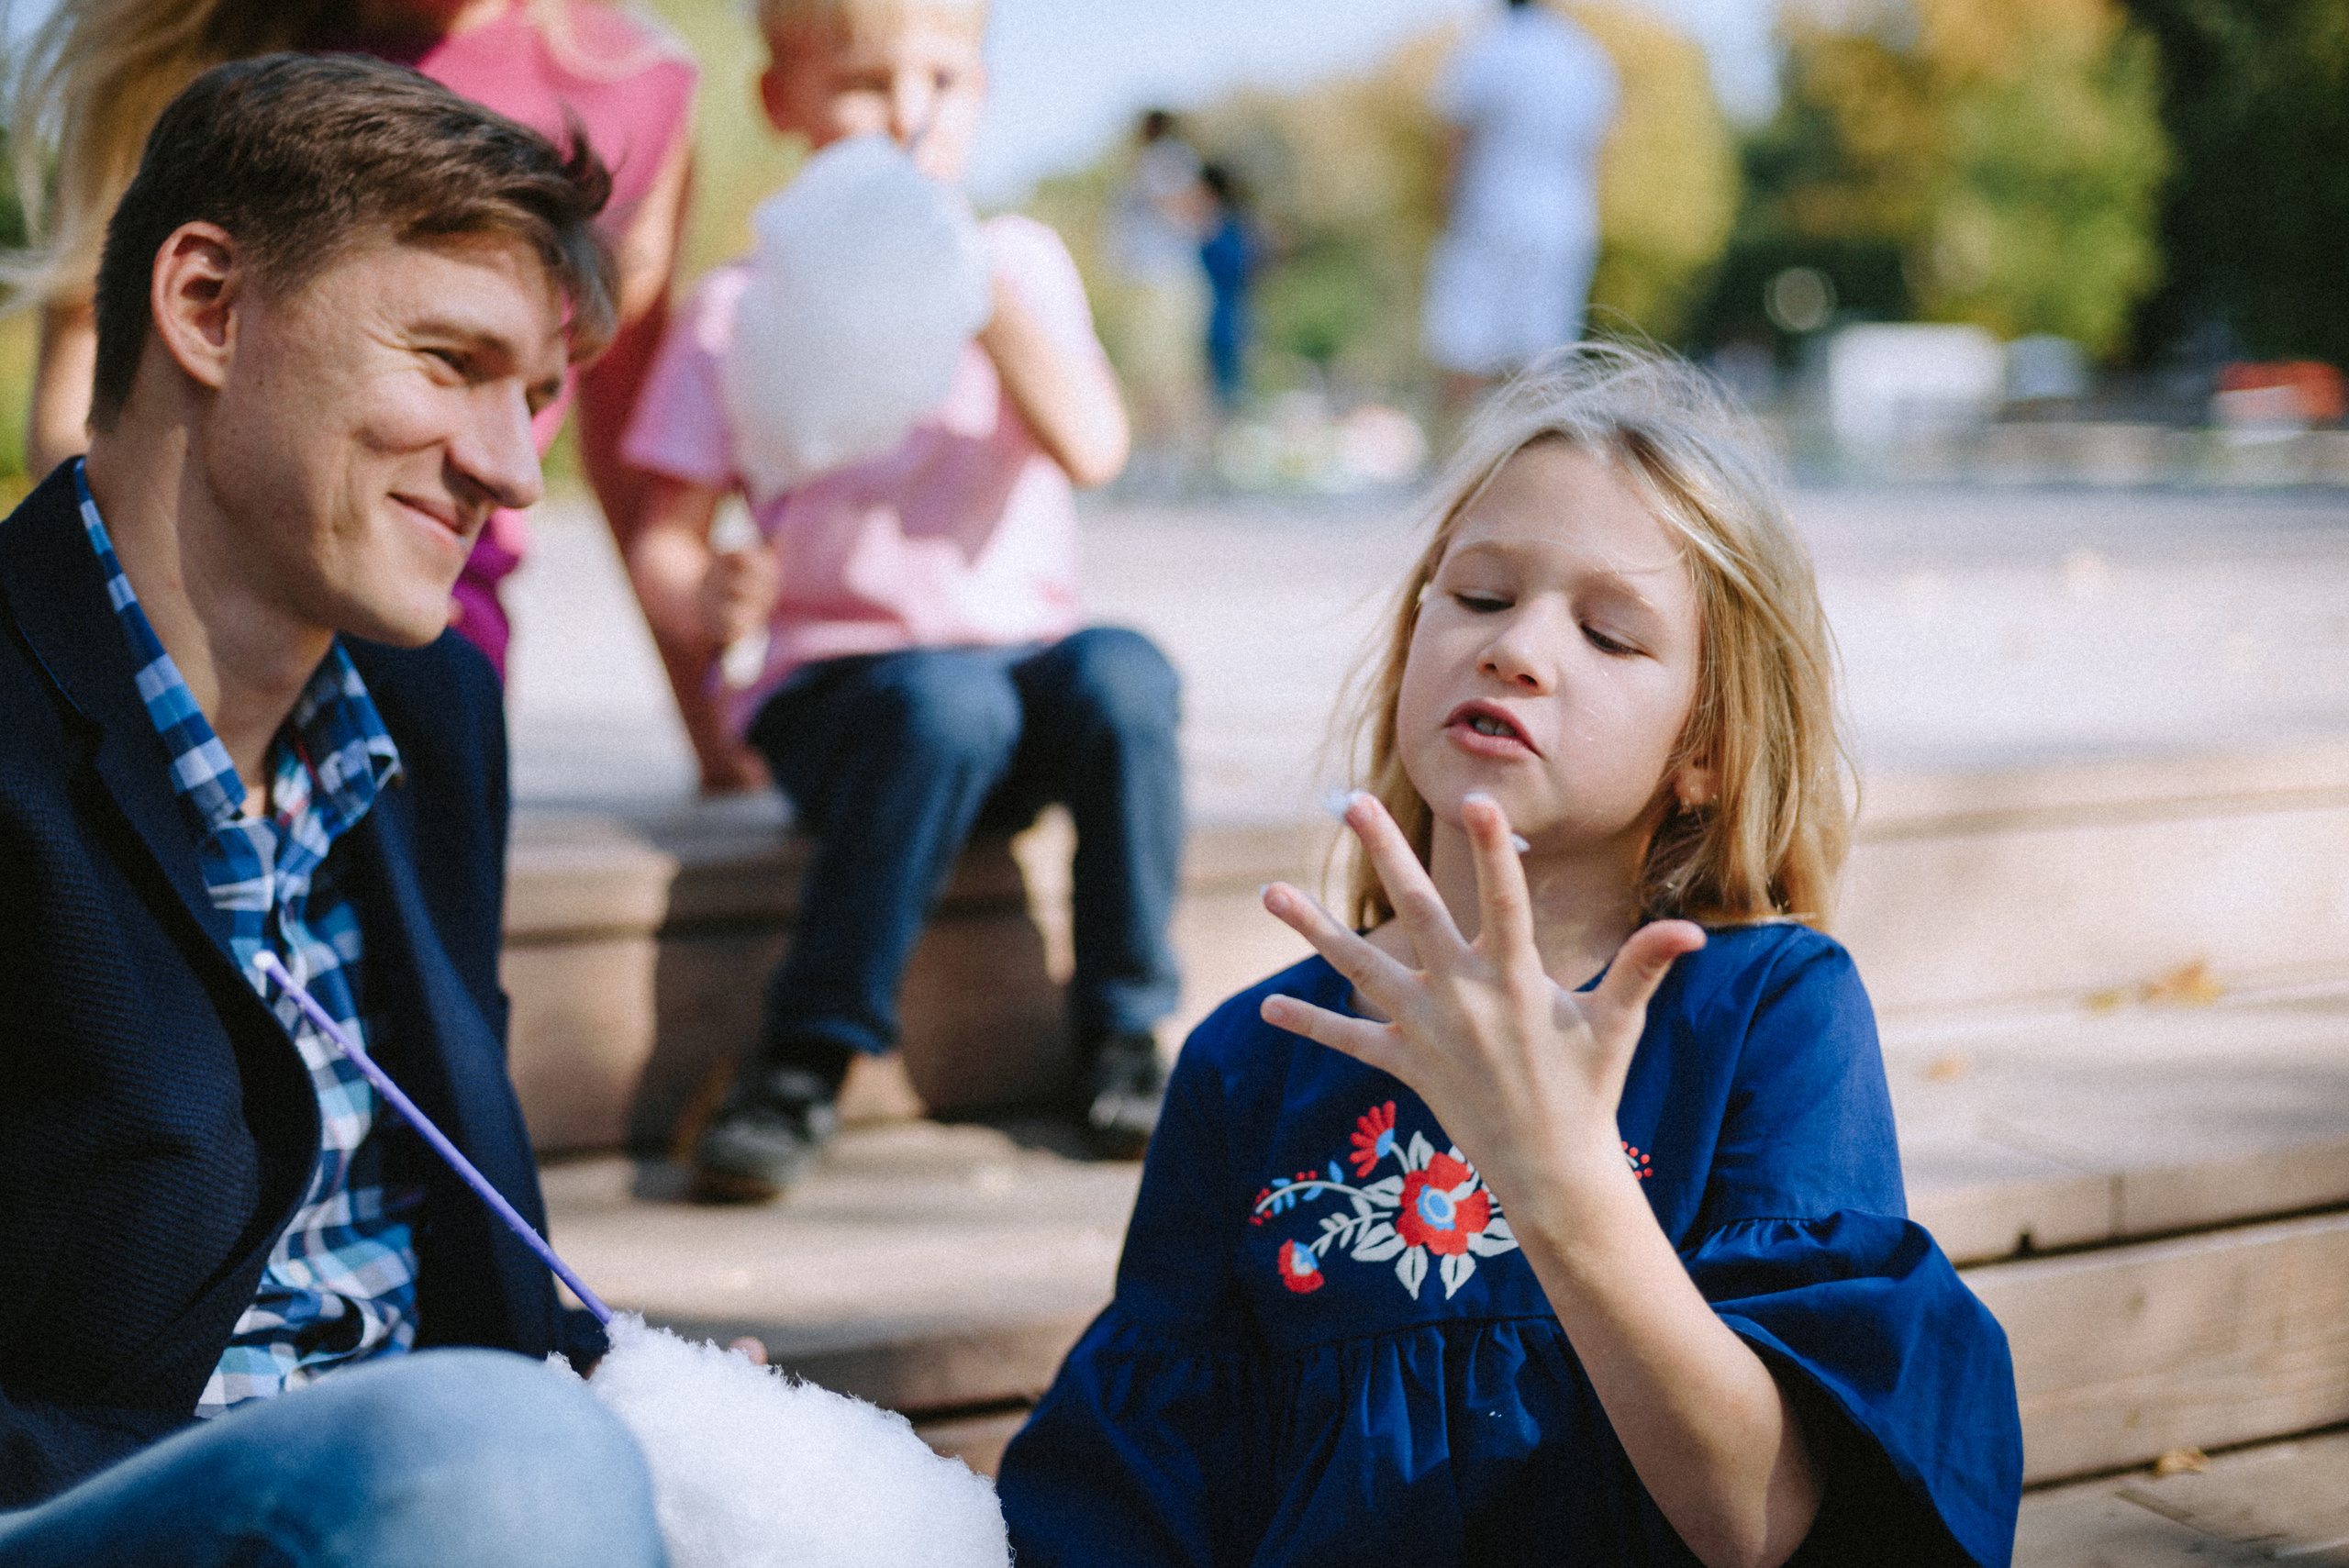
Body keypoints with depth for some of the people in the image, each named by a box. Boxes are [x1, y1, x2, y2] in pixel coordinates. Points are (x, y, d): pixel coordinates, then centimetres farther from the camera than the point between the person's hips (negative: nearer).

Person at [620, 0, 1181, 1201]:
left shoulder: (1020, 261, 10)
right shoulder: (746, 306, 4)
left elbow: (1091, 449, -7)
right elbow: (669, 533, -2)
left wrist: (983, 290, -15)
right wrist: (707, 596, -25)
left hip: (1024, 642, 2)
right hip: (833, 677, -2)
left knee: (1122, 675, -30)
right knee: (949, 704, -35)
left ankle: (1123, 1033, -16)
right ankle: (805, 1058, -26)